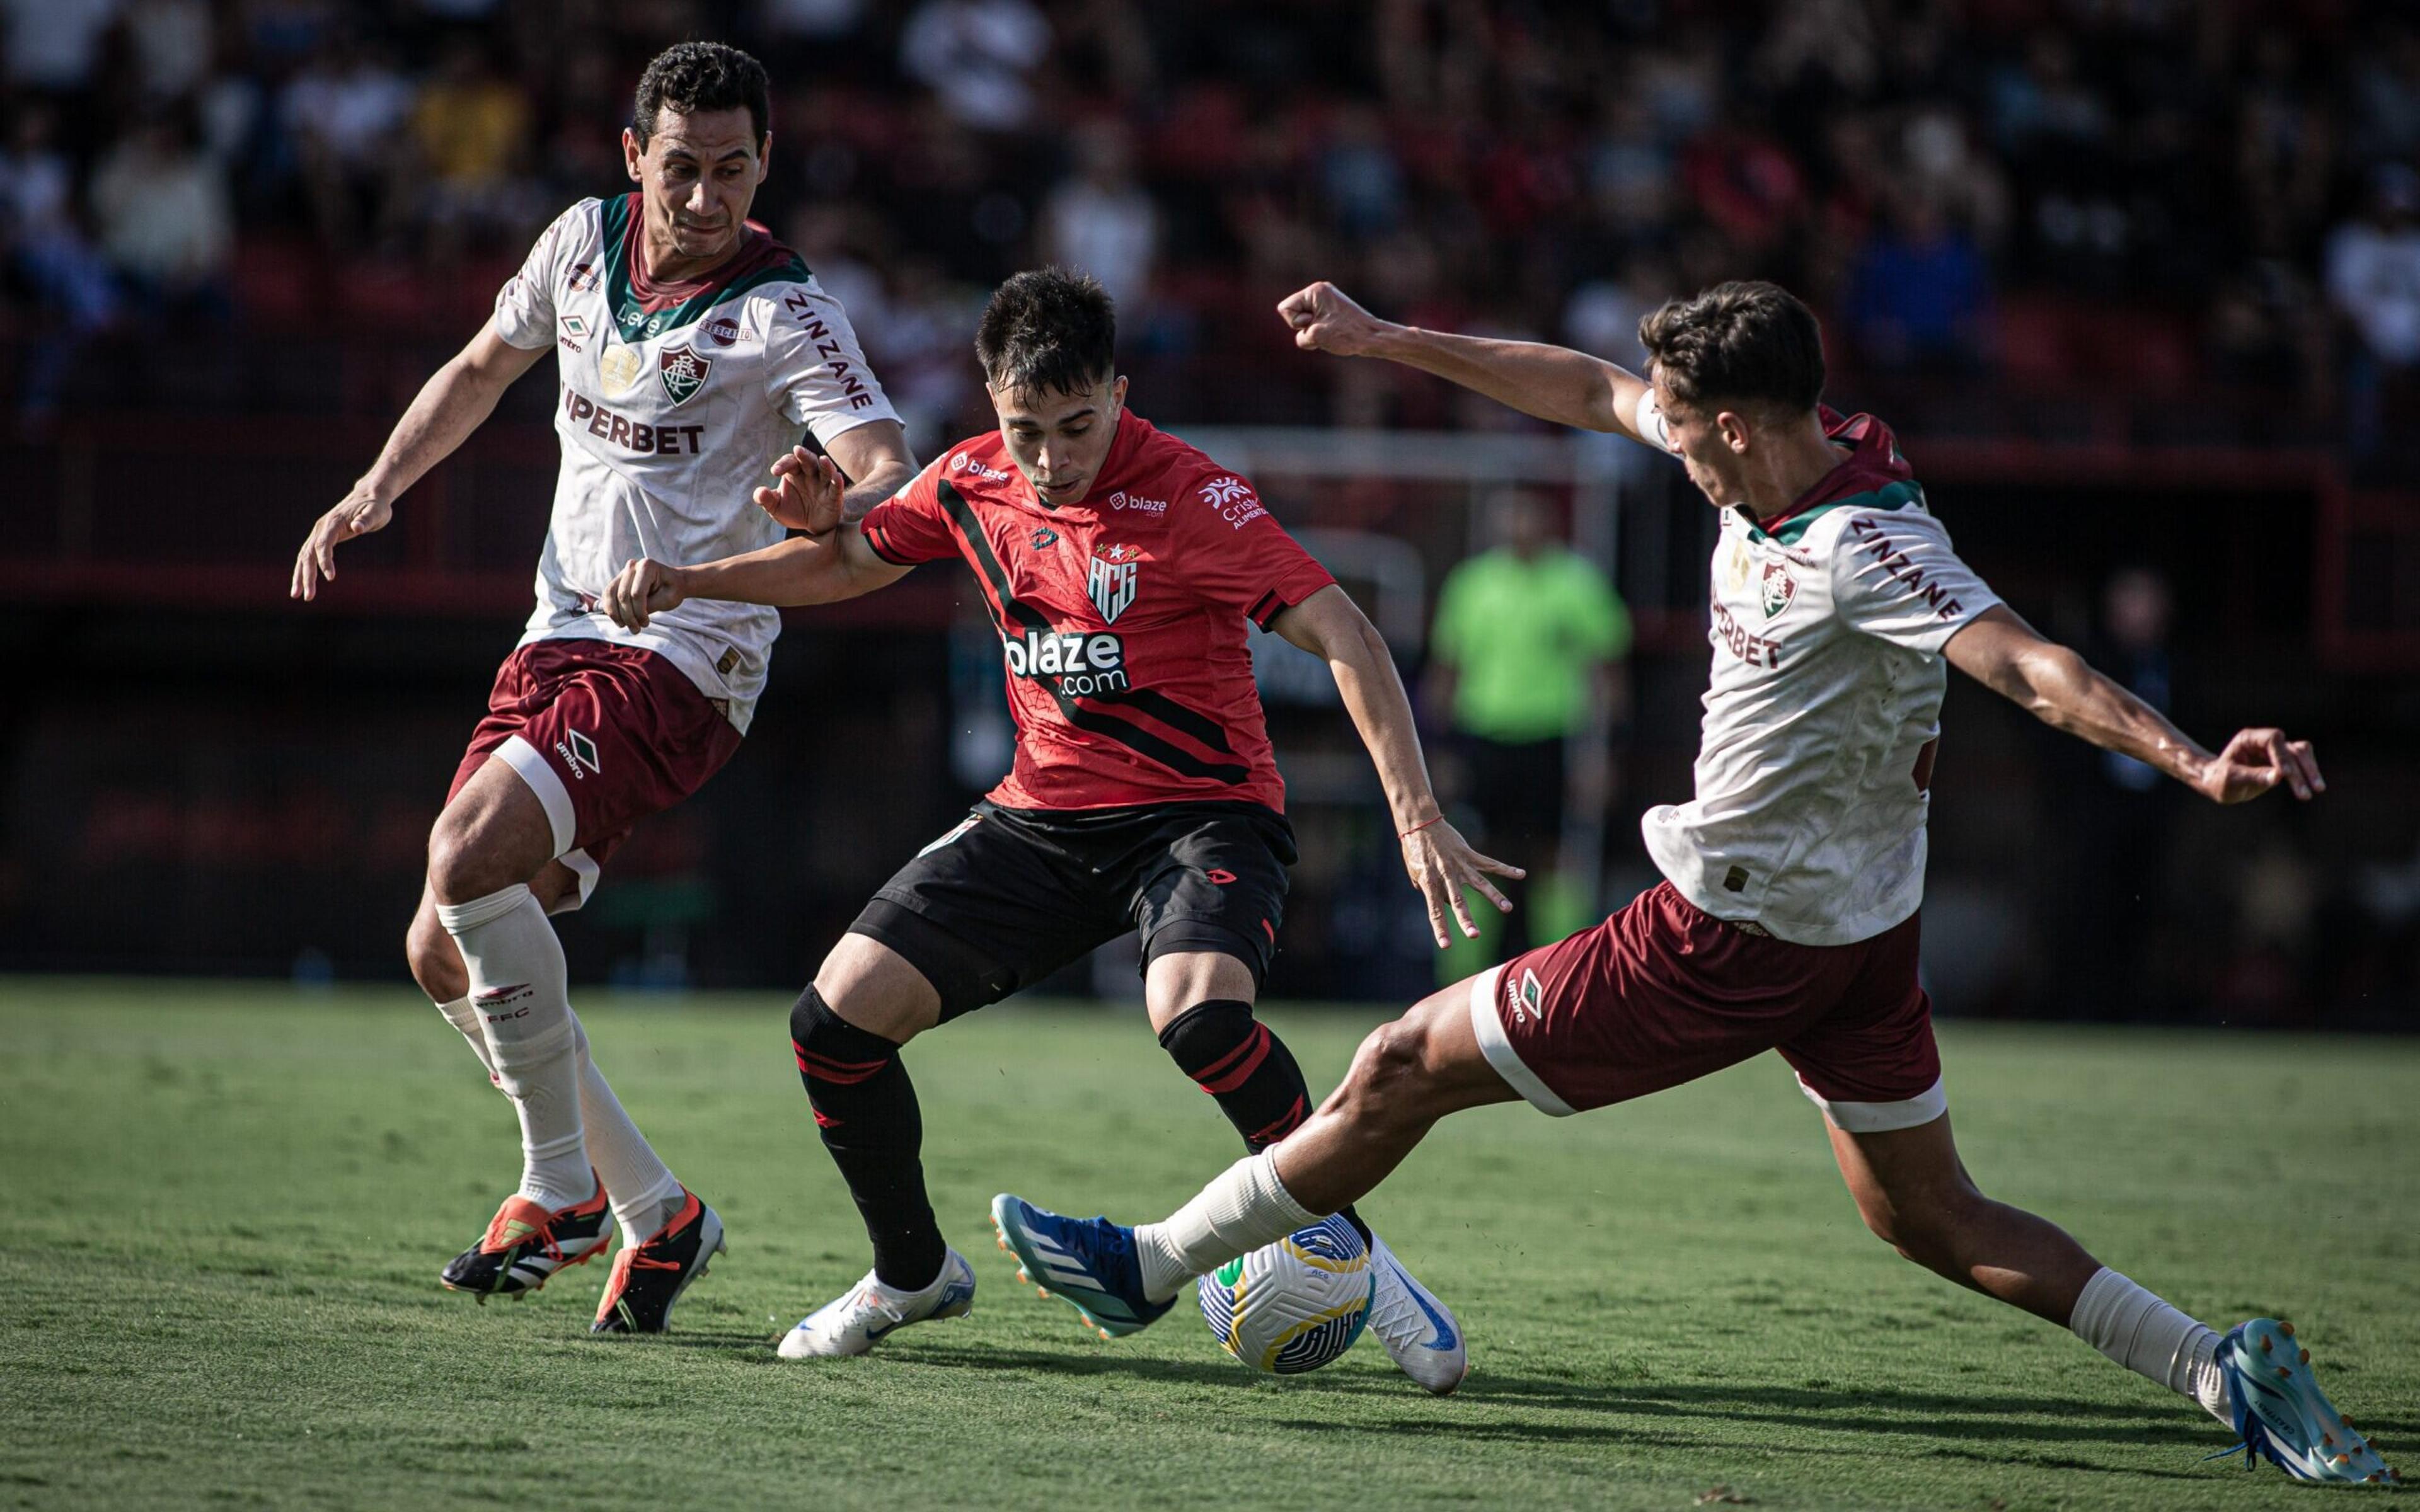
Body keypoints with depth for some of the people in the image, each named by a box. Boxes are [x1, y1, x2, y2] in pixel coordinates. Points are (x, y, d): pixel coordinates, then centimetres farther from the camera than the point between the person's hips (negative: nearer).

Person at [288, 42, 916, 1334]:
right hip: (560, 638, 7)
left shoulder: (783, 311, -13)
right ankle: (653, 1213, 13)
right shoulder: (585, 240, 6)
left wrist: (837, 514, -47)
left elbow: (889, 475, -24)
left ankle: (563, 1189, -13)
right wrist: (378, 487, 13)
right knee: (441, 951, 2)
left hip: (682, 658, -7)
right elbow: (483, 368, 24)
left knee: (469, 851, -27)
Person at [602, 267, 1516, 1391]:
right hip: (1042, 815, 6)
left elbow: (1345, 638, -23)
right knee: (835, 1020, -6)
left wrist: (1415, 816, -34)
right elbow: (852, 561, 21)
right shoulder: (973, 481, 1)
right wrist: (686, 580, 9)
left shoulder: (1190, 497, -18)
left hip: (1200, 813, -6)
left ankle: (1355, 1260, -15)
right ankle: (914, 1274, 19)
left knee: (1197, 1015, -36)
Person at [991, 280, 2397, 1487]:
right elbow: (1592, 390, 13)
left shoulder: (1865, 548, -27)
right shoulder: (1791, 454, 0)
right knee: (1933, 1219, 15)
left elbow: (2028, 665, -37)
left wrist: (2189, 759, -52)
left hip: (1737, 942, -9)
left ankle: (1148, 1267, 18)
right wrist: (1387, 340, 18)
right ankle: (2226, 1369, 4)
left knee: (1407, 1068, 4)